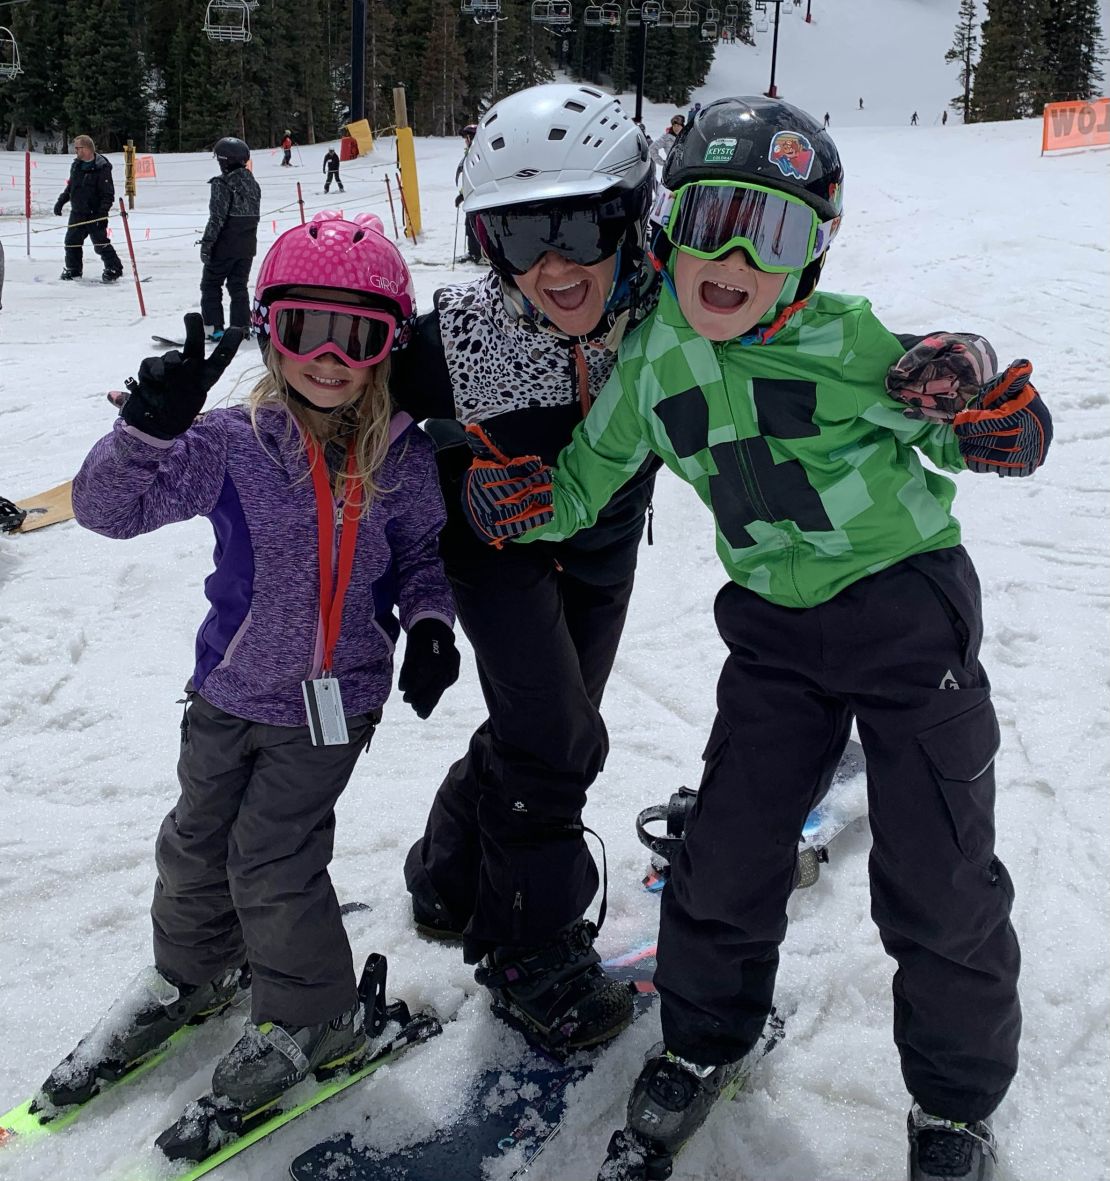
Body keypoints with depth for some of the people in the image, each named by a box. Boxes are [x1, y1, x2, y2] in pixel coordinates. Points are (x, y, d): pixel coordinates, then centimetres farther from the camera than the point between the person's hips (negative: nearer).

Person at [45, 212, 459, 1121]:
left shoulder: (402, 458, -10)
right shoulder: (231, 444, -13)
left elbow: (418, 552, 5)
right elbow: (112, 505, -16)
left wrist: (429, 625, -12)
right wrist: (149, 428, -34)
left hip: (331, 700, -2)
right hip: (228, 687, 3)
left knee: (272, 857, 0)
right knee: (199, 836, 18)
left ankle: (311, 1018, 24)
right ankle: (190, 975, 46)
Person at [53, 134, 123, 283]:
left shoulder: (102, 168, -14)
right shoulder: (76, 165, 10)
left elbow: (108, 193, -16)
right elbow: (70, 186, 22)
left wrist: (103, 212, -23)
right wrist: (61, 201, 15)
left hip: (94, 213, -7)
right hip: (77, 212, 7)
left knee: (100, 242, -8)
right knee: (72, 241, 9)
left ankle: (114, 269, 2)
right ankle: (73, 269, 22)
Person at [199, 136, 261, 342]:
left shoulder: (223, 184, -16)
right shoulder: (253, 184, 7)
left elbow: (217, 217, -19)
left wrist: (207, 243, -14)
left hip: (225, 246, -6)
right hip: (247, 246, 6)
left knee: (211, 285, 5)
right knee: (239, 286, 14)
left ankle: (214, 328, 1)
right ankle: (241, 327, 12)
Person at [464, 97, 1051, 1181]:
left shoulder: (849, 341, -16)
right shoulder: (653, 360, -4)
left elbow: (1012, 446, -6)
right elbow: (587, 476, 8)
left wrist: (980, 401, -28)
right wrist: (524, 500, -13)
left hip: (910, 610, -3)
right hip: (774, 632, 4)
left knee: (939, 885, 2)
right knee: (726, 857, 6)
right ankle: (703, 1045, 34)